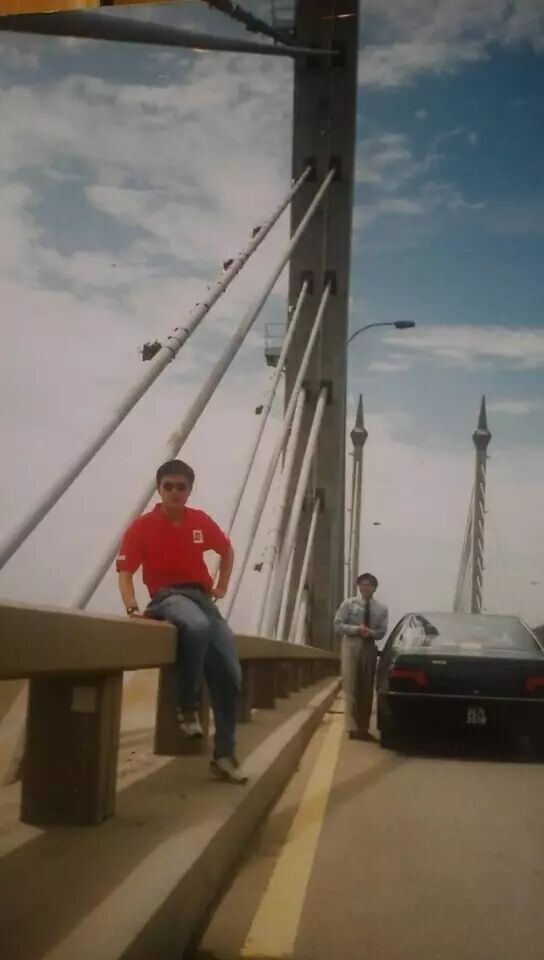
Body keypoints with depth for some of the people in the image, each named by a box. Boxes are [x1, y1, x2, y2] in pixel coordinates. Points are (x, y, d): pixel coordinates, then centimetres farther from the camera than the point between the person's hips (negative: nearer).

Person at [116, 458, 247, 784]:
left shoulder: (201, 521, 8)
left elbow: (227, 551, 26)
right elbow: (125, 572, -7)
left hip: (202, 597, 5)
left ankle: (225, 754, 8)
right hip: (168, 597, -5)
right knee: (197, 625, -42)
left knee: (229, 674, -4)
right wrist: (133, 608, -24)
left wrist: (222, 587, 16)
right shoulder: (142, 526, -3)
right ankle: (187, 708, -22)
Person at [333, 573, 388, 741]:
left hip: (369, 648, 3)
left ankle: (363, 728, 14)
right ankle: (353, 728, -4)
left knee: (367, 690, 7)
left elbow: (381, 632, 1)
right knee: (351, 688, -6)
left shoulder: (381, 609, 3)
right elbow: (338, 625, -5)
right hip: (351, 647, -3)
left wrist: (369, 632, -19)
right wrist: (356, 629, -18)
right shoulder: (349, 604, -2)